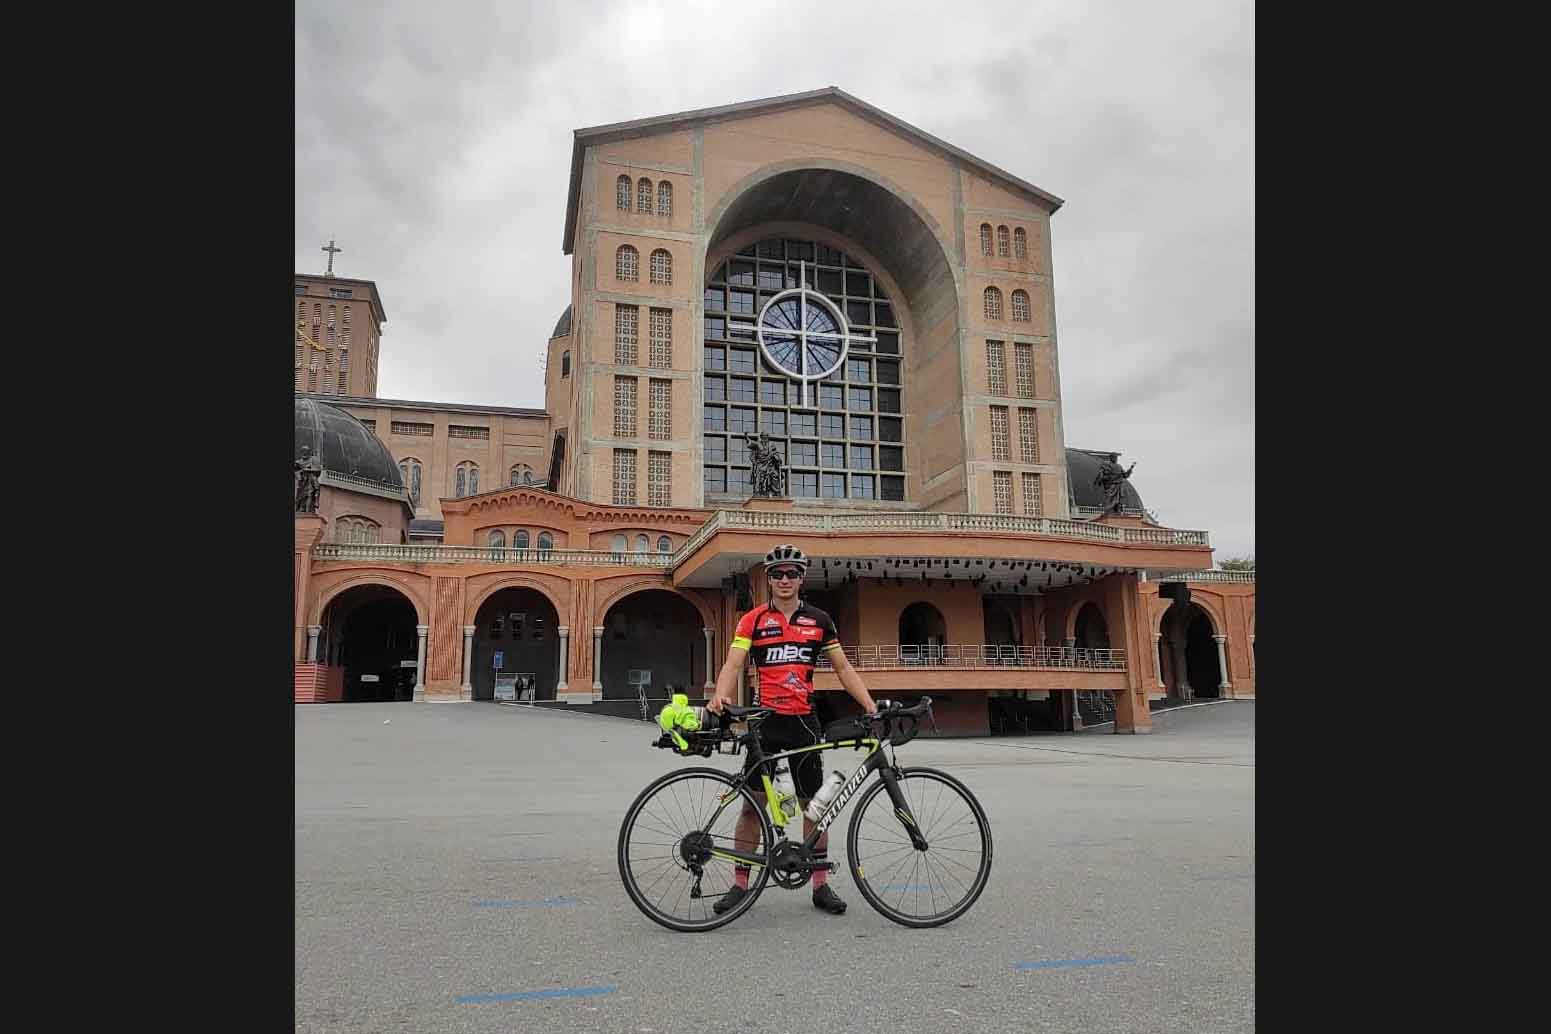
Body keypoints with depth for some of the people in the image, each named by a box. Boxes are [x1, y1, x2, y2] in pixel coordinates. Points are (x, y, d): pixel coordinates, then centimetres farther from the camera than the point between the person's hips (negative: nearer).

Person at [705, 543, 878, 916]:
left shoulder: (819, 620, 7)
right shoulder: (753, 620, 2)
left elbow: (843, 667, 9)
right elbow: (733, 664, -8)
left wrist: (869, 704, -2)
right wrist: (721, 695, -28)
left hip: (804, 721, 2)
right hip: (765, 720, -1)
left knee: (814, 803, 7)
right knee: (752, 803, 2)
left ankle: (821, 883, 18)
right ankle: (740, 884, 12)